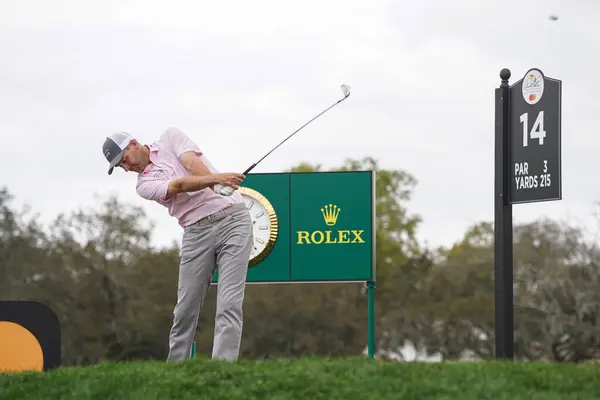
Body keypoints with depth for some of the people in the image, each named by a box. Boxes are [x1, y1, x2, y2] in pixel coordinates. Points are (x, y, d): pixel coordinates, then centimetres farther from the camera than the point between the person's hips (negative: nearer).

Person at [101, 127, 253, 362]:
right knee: (185, 309, 1)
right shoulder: (144, 185, 9)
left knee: (229, 305, -13)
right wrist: (214, 179, -30)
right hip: (197, 231, 3)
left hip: (232, 218, -3)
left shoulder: (170, 138, 11)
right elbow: (179, 186, -10)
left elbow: (193, 164, -9)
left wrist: (217, 182, -29)